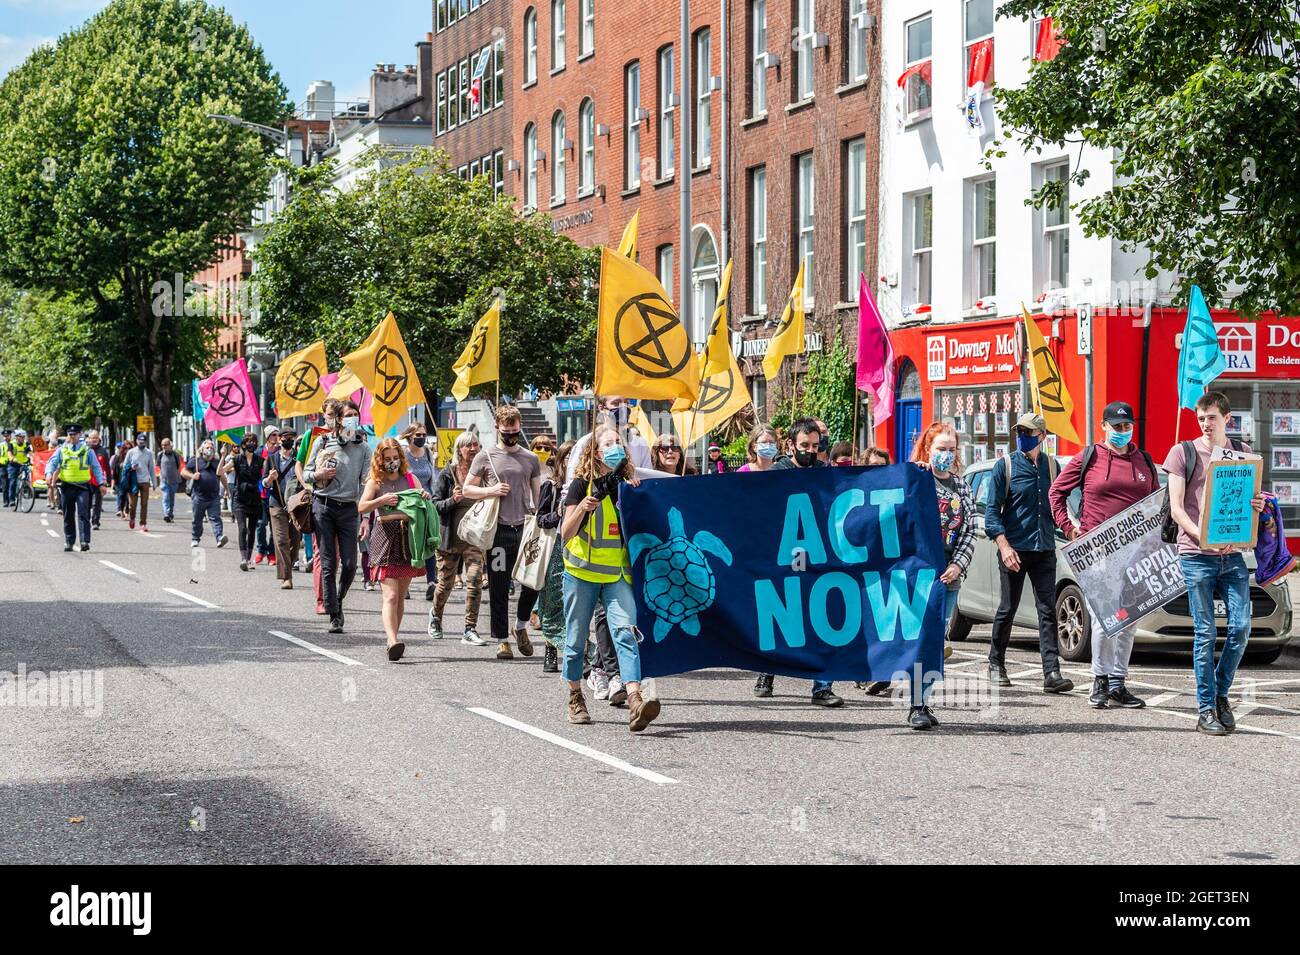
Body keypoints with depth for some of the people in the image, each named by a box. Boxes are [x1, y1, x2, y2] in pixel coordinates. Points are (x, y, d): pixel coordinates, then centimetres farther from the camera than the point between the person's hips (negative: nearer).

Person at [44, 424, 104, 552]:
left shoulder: (87, 450, 7)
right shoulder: (62, 450, 10)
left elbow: (96, 467, 9)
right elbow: (51, 462, 3)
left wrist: (101, 483, 1)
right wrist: (49, 474, -18)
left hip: (83, 486, -2)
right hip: (67, 486, 2)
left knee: (83, 514, -12)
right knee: (68, 516, 7)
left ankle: (85, 541, -17)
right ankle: (69, 542, 15)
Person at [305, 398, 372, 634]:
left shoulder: (363, 448, 6)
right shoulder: (323, 442, 5)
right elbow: (306, 474, 11)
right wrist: (319, 475, -12)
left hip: (349, 508, 1)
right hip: (323, 506, -1)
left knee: (349, 564, -4)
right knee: (328, 564, -2)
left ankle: (338, 601, 23)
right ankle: (334, 616, 1)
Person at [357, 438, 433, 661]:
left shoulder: (411, 479, 14)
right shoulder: (375, 482, 5)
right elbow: (361, 507, -8)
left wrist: (425, 497, -7)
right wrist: (382, 500, -23)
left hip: (408, 536, 4)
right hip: (385, 536, -4)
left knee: (401, 595, 10)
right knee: (390, 595, -14)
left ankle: (393, 639, 19)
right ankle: (393, 642, -25)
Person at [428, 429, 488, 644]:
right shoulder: (447, 474, -1)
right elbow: (436, 504, -2)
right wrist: (452, 500, -19)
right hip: (450, 536, -1)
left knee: (475, 579, -14)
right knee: (445, 583, 11)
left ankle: (470, 630, -9)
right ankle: (435, 615, 42)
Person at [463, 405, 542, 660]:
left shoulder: (530, 459, 11)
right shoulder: (485, 457, 5)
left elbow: (538, 495, 14)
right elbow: (466, 489, 8)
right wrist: (491, 490, -9)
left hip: (524, 529, 2)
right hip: (498, 530, -2)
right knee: (499, 588, 1)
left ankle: (521, 627, 24)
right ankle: (502, 639, 8)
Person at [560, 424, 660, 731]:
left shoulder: (628, 484, 8)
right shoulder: (582, 484, -2)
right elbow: (566, 533, -5)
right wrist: (583, 507, -22)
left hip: (618, 573, 2)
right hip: (582, 571, -2)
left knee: (625, 631, -16)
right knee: (577, 637, 7)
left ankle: (635, 704, -29)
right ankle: (576, 699, 27)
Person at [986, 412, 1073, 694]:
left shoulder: (1051, 466, 10)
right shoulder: (1006, 466, 0)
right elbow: (992, 511, -4)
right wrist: (1004, 546, -15)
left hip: (1044, 551, 2)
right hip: (1014, 549, -2)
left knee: (1048, 610, -5)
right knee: (1008, 608, 6)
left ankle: (1052, 673, -10)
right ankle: (996, 663, 24)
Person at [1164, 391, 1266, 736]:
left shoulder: (1243, 453, 13)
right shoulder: (1183, 453, 2)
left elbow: (1250, 498, 20)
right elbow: (1176, 507, -3)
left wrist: (1257, 506, -6)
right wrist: (1201, 537, -19)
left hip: (1232, 554, 3)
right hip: (1196, 555, -3)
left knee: (1241, 626, -4)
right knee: (1205, 633, -3)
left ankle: (1221, 693, 17)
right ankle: (1206, 710, 3)